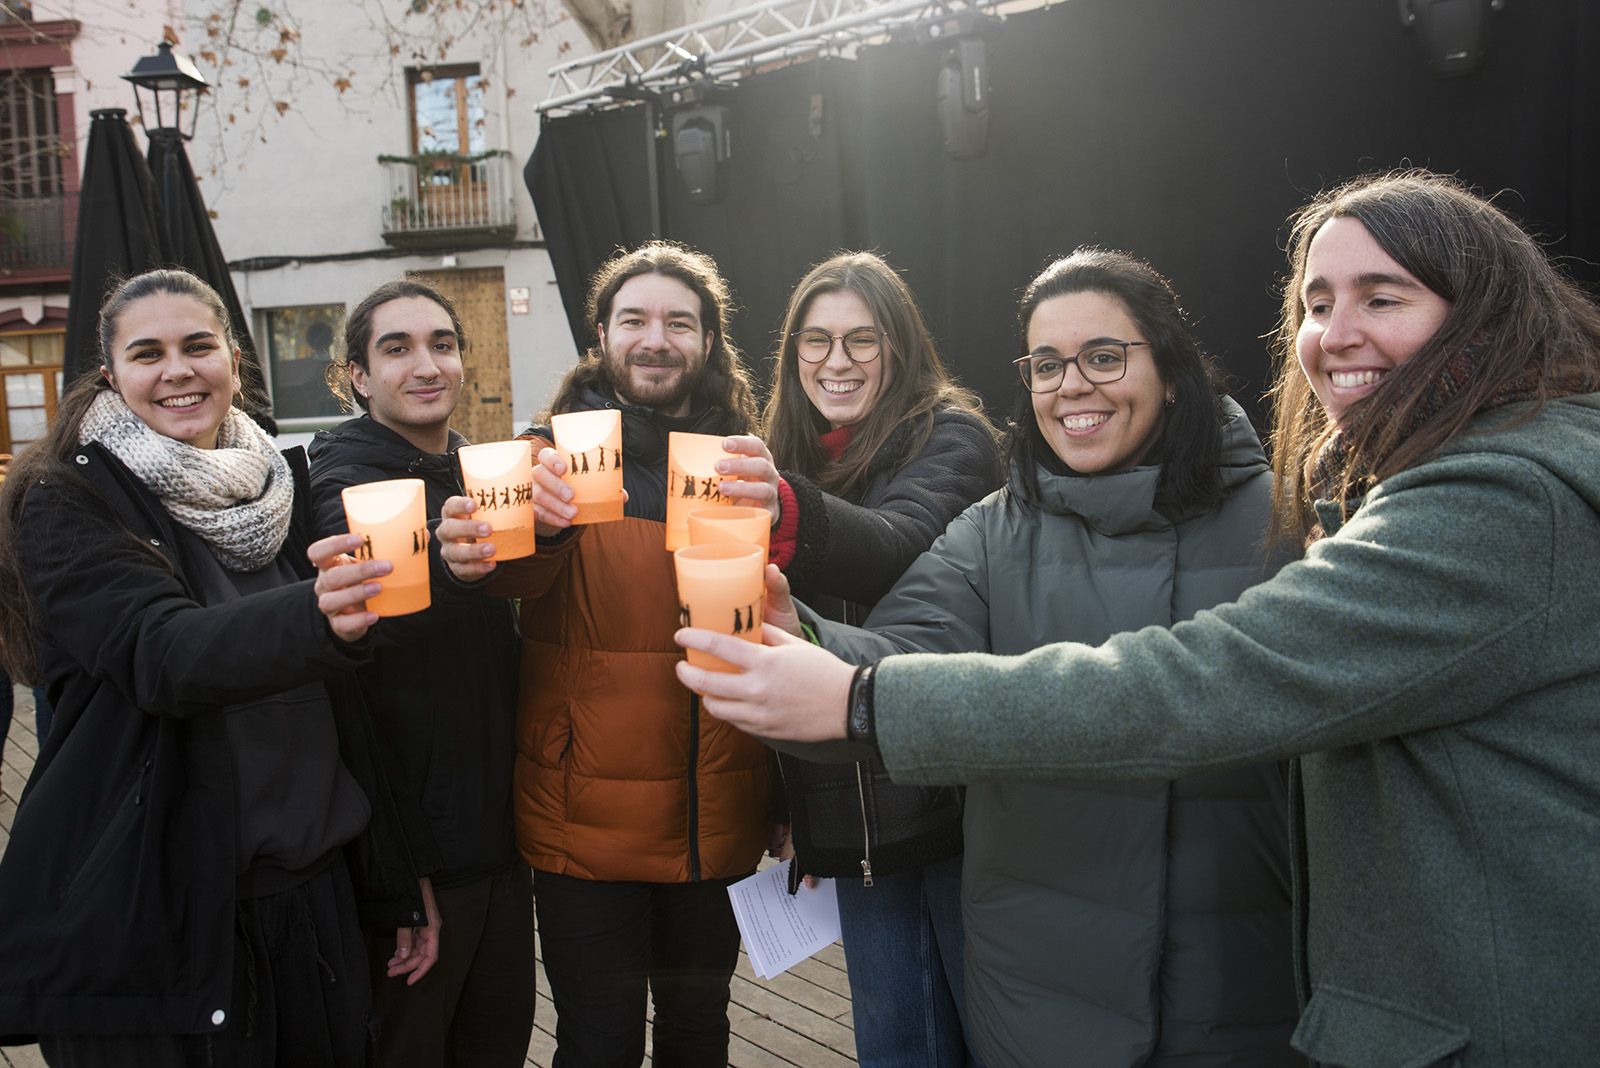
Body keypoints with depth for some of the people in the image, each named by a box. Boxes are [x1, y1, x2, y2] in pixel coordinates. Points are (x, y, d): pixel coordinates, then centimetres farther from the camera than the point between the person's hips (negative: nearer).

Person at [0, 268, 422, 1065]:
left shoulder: (286, 489, 8)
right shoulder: (67, 504, -7)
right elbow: (161, 657, -25)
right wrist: (312, 618, -44)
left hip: (311, 893, 5)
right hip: (146, 922, -5)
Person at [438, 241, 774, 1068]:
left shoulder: (740, 465, 4)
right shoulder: (564, 451, -2)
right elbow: (520, 570, -22)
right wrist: (539, 516, -47)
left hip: (716, 815, 3)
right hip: (588, 818, -2)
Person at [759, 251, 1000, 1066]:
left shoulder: (950, 438, -7)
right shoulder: (795, 459, 11)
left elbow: (905, 547, -29)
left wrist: (787, 511, -49)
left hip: (949, 799, -5)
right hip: (851, 814, 5)